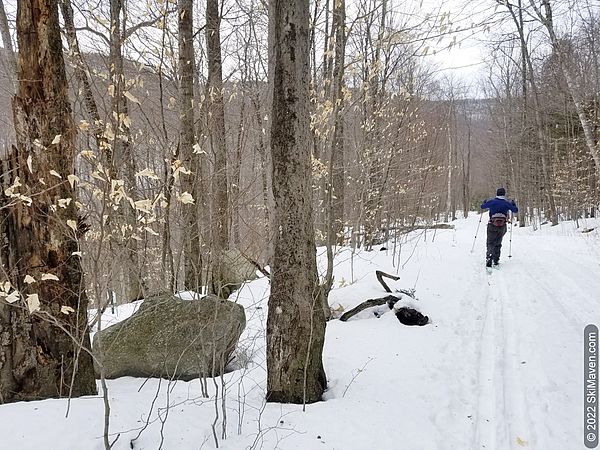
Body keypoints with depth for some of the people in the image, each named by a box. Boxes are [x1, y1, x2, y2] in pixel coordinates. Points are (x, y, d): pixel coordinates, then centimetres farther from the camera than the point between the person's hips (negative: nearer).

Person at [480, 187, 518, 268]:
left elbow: (482, 206, 12)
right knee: (498, 243, 18)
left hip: (492, 226, -2)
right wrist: (513, 203, 31)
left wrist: (485, 202, 34)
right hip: (502, 227, 2)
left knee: (490, 243, -2)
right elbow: (515, 210, 13)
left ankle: (489, 259, -24)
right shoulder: (507, 203, 2)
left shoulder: (491, 201, -2)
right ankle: (496, 260, 19)